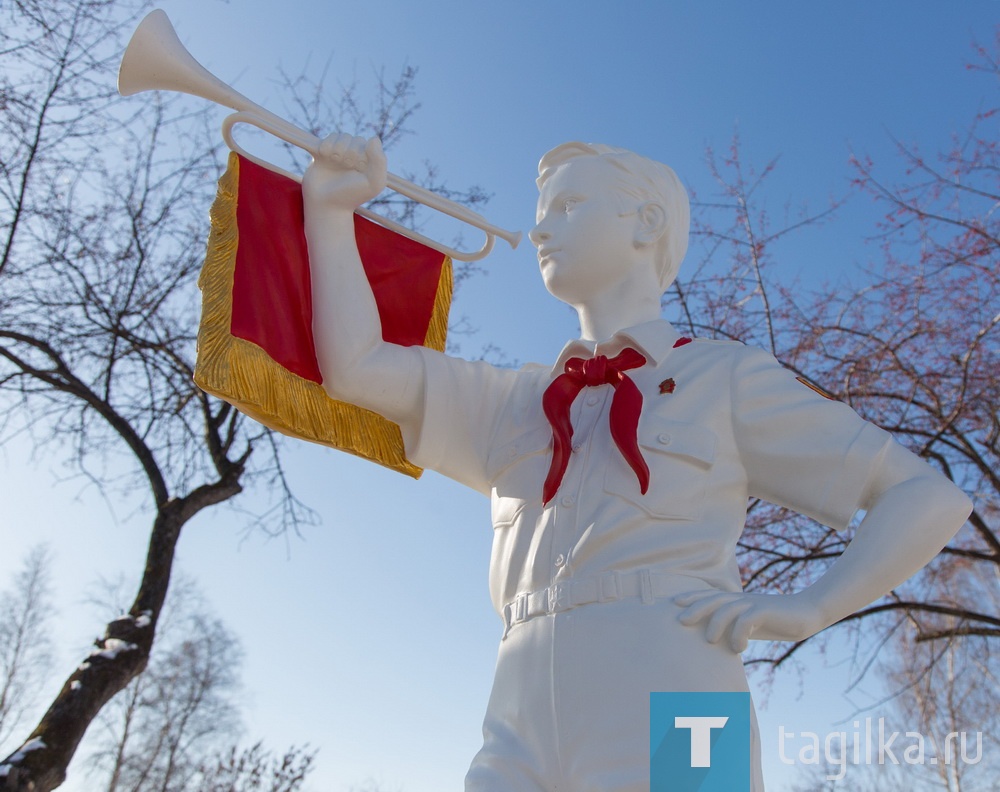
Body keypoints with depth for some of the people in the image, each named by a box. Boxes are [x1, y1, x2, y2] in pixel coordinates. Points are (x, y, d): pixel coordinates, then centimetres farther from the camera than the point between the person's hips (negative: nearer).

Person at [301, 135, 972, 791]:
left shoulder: (725, 377, 8)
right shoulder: (517, 402, 20)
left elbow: (930, 498, 6)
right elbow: (356, 366, 13)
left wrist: (806, 611, -7)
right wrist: (330, 206, 10)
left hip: (666, 704, -3)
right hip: (524, 727, 4)